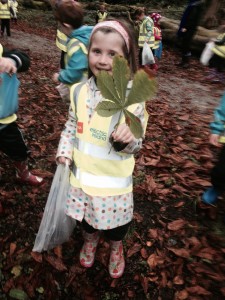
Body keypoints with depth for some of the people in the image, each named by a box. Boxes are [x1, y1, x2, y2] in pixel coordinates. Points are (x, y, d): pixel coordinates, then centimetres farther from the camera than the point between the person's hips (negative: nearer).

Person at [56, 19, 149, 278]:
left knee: (115, 222, 21)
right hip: (83, 175, 3)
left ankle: (116, 250, 56)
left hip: (114, 179, -3)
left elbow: (135, 144, -15)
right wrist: (64, 151, -7)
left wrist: (128, 140, -37)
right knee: (87, 218, 26)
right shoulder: (79, 91, -9)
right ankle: (89, 242, 60)